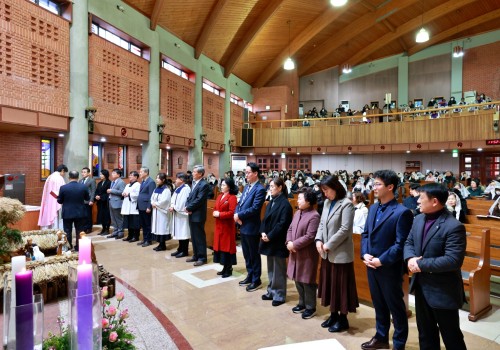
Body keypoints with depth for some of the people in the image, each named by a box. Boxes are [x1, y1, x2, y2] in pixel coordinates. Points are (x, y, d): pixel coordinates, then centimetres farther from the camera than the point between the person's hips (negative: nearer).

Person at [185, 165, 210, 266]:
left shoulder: (204, 185, -14)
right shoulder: (194, 183, 14)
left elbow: (199, 200, -21)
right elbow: (190, 197, 14)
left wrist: (189, 208, -13)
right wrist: (187, 206, -4)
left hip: (198, 215, -9)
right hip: (192, 215, 9)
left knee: (200, 237, 0)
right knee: (193, 237, 16)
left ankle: (202, 258, 10)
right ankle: (196, 255, 27)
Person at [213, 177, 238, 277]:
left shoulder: (232, 197, -13)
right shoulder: (220, 196, 12)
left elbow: (232, 212, -20)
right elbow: (216, 208, 17)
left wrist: (220, 214, -18)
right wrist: (215, 213, -5)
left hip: (227, 226, -8)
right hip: (219, 225, 8)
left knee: (227, 245, 0)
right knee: (220, 245, 12)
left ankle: (229, 269, 13)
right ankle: (225, 267, 24)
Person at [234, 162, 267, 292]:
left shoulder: (260, 189, -17)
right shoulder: (246, 187, 11)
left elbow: (254, 209, -24)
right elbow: (239, 203, 12)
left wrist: (239, 215, -15)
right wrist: (237, 215, -7)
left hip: (251, 227, -8)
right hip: (243, 226, 8)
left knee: (254, 255, 6)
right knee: (246, 254, 19)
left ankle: (256, 280, 21)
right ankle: (250, 276, 34)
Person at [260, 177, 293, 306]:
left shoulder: (285, 203, -14)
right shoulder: (271, 202, 11)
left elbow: (283, 224, -19)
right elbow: (265, 219, 12)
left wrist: (270, 236, -17)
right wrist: (263, 232, -4)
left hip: (278, 241, -8)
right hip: (268, 240, 8)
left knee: (278, 269, 4)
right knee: (271, 268, 17)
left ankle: (279, 295, 16)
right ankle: (272, 291, 30)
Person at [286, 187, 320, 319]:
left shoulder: (314, 216, -18)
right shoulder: (297, 213, 8)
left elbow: (310, 237, -22)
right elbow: (290, 229, 10)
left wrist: (294, 244, -18)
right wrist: (289, 242, -7)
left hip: (307, 254, -8)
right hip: (295, 253, 8)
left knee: (307, 281, 4)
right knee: (298, 279, 17)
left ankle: (310, 307, 20)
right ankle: (302, 303, 34)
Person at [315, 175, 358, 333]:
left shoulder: (346, 204, -15)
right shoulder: (327, 203, 8)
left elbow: (345, 230, -20)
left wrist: (328, 245, -16)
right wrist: (318, 240, -5)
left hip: (340, 253, -7)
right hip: (327, 253, 7)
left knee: (340, 286, 5)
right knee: (329, 284, 17)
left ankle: (343, 319, 22)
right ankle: (333, 315, 33)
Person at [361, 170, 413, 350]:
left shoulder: (402, 212, -17)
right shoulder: (373, 208, 7)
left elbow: (400, 244, -19)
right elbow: (365, 234, 10)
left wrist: (381, 261, -19)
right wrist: (365, 254, -4)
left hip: (389, 269, -7)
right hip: (372, 266, 7)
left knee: (396, 307, 13)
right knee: (379, 305, 22)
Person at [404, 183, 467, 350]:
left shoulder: (454, 226, -22)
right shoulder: (419, 219, 3)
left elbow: (453, 261, -28)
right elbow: (408, 242, 8)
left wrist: (421, 264, -23)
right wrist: (410, 258, -13)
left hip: (443, 291, -7)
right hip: (421, 286, 7)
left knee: (451, 335, 13)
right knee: (425, 331, 24)